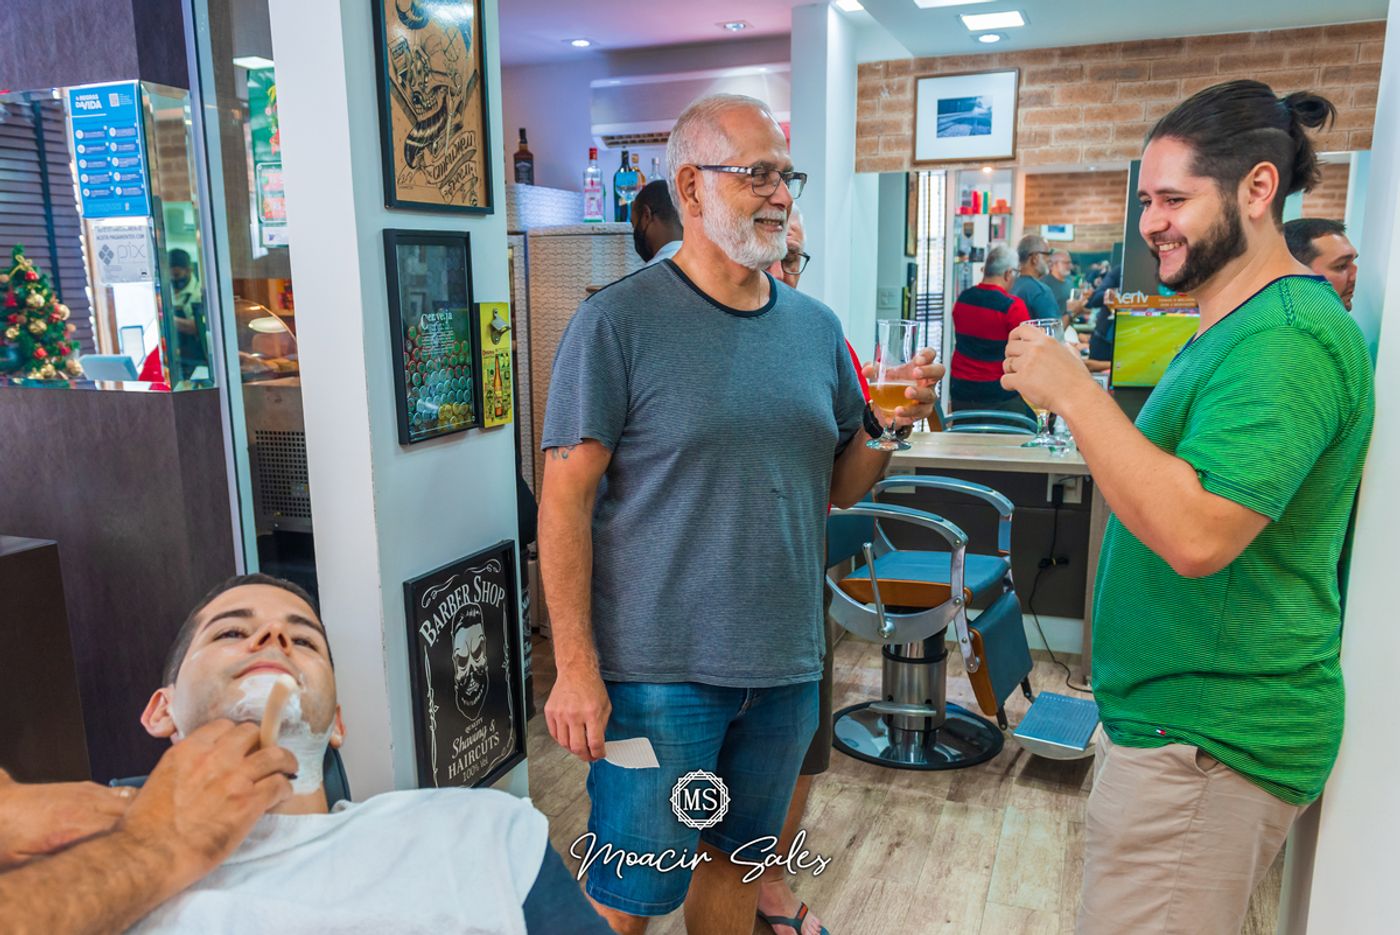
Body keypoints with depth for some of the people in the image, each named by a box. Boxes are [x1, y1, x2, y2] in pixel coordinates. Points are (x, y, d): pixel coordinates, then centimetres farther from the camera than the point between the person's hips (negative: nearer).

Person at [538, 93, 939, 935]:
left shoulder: (816, 327, 7)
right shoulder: (618, 322, -9)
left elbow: (840, 487, 12)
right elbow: (567, 498, -12)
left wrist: (893, 425, -8)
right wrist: (576, 667, -15)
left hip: (787, 667, 5)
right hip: (659, 670, -4)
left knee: (735, 865, 21)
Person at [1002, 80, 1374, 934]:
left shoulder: (1285, 337, -20)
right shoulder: (1236, 327, 14)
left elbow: (1198, 535, -30)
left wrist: (1073, 391, -25)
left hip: (1205, 739, -10)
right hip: (1185, 716, 10)